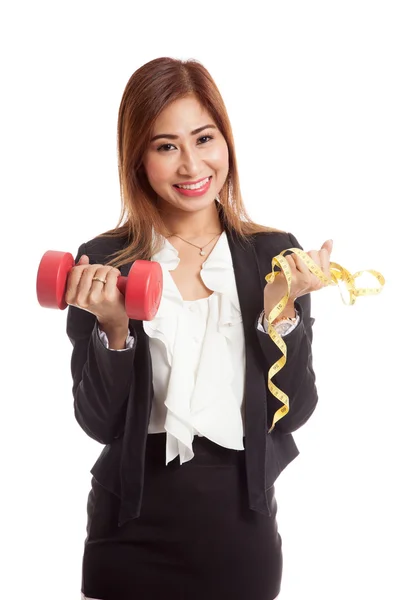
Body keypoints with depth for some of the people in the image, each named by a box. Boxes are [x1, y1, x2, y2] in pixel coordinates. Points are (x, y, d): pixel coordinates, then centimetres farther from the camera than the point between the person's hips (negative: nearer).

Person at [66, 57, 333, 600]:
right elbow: (98, 423, -5)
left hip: (243, 522, 1)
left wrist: (282, 307, -17)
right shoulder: (102, 265, -6)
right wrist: (114, 329, -20)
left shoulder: (275, 254, -4)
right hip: (134, 529, -1)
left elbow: (292, 413, -5)